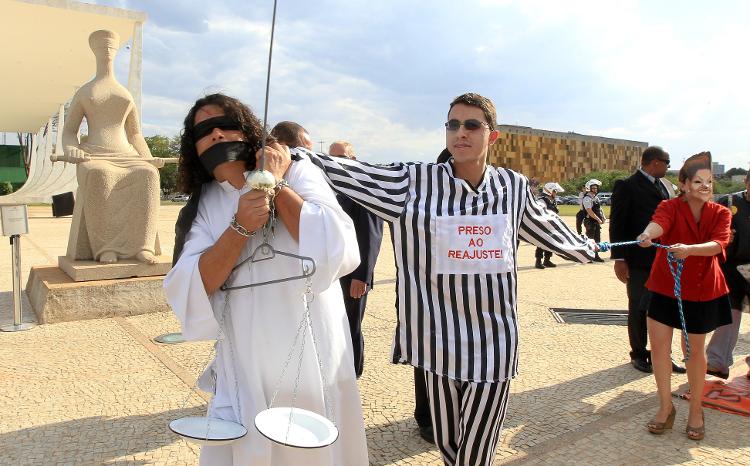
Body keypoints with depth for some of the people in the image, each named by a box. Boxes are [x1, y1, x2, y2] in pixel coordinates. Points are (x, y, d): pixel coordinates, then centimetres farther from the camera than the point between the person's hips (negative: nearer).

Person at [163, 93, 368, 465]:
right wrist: (240, 228, -20)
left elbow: (337, 252, -18)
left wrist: (277, 185, -13)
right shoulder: (203, 207, 4)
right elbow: (189, 291, -9)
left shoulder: (297, 173, -3)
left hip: (312, 362, -1)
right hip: (246, 371, 2)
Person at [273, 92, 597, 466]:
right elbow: (351, 173, -13)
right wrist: (291, 155, -24)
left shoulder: (513, 186, 3)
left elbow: (545, 226, 20)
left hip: (493, 340, 1)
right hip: (439, 338, -1)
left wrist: (584, 248, 35)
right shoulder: (414, 182, -6)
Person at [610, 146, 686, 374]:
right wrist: (619, 258, -13)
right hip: (639, 261, -6)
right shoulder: (627, 186, -7)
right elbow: (617, 224, -9)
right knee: (639, 309, 6)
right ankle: (639, 355, 22)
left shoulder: (666, 186, 13)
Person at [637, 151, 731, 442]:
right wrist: (648, 234, -57)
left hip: (702, 290, 1)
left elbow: (719, 244, -24)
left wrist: (689, 249, -44)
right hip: (665, 287, 0)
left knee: (694, 350, 10)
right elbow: (659, 221, -32)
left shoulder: (721, 214, -5)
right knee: (658, 345, -1)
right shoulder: (670, 207, -9)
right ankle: (666, 407, 19)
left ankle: (696, 411, 29)